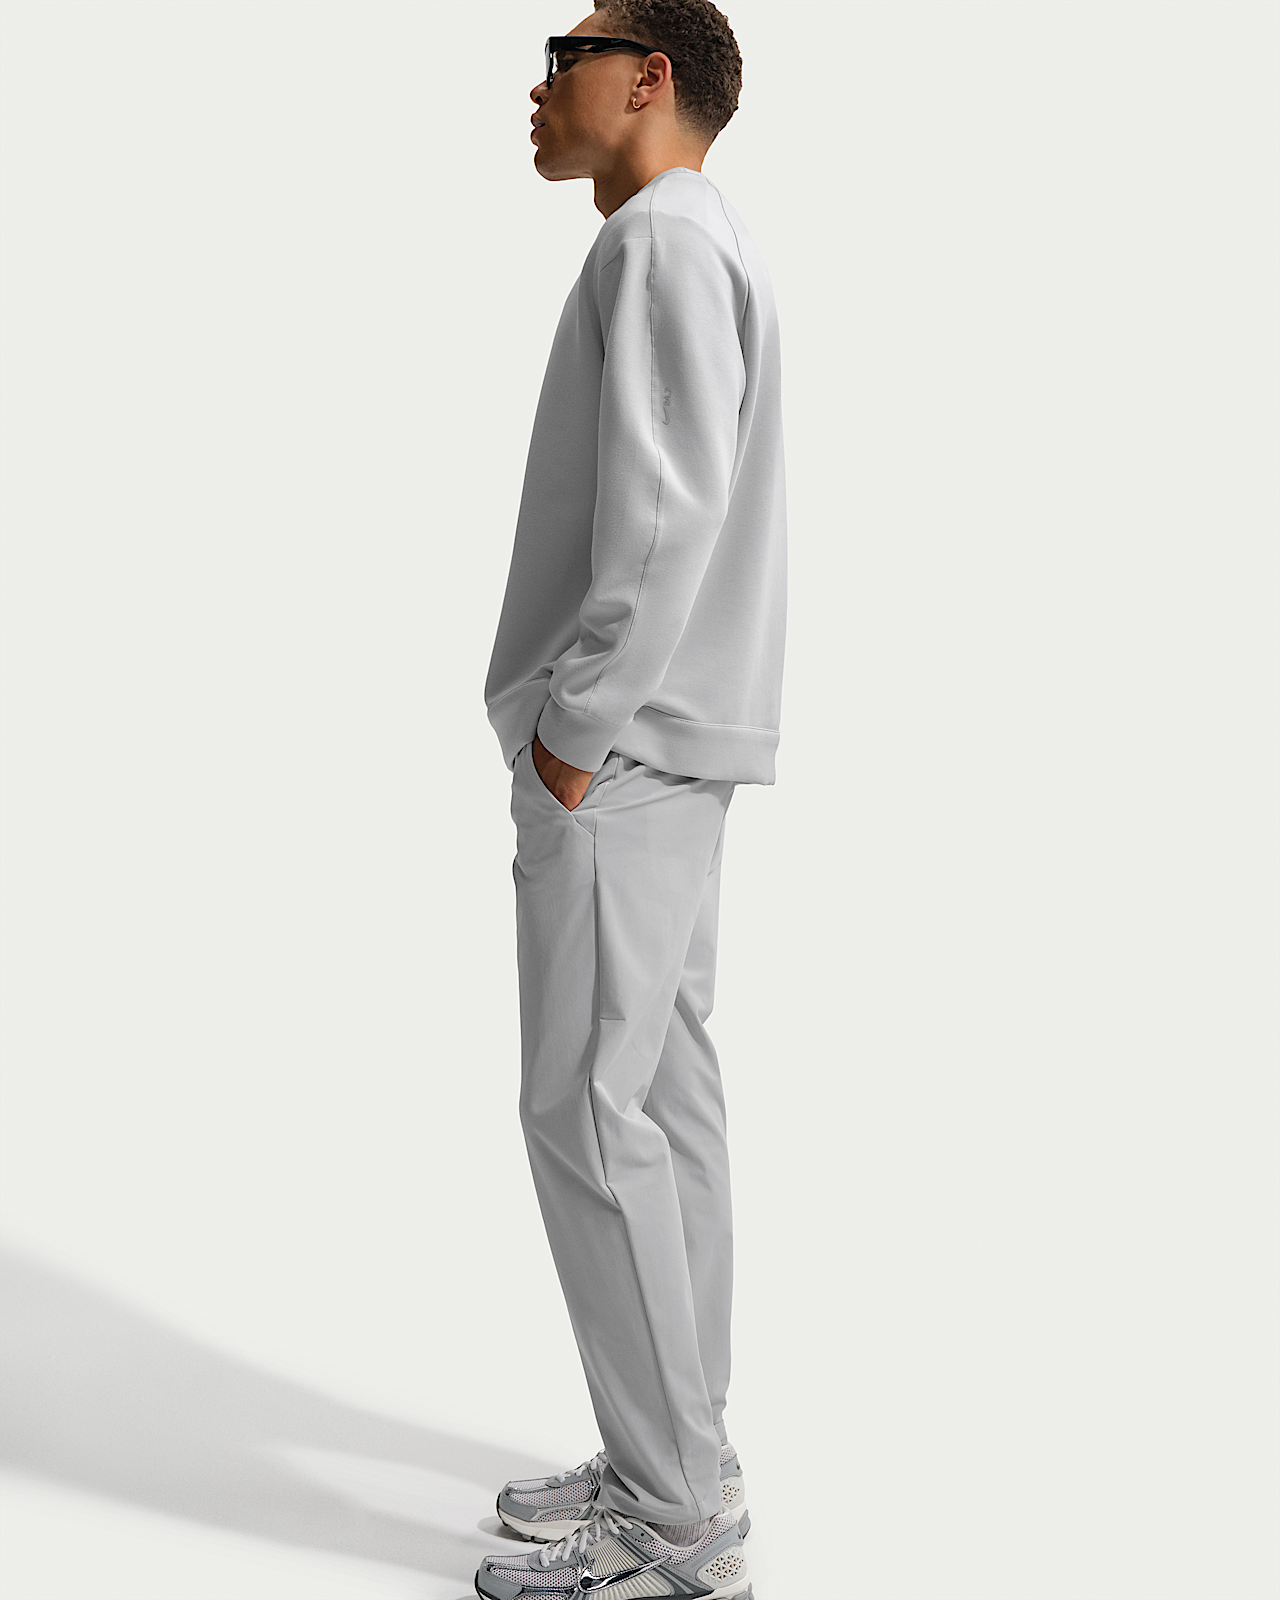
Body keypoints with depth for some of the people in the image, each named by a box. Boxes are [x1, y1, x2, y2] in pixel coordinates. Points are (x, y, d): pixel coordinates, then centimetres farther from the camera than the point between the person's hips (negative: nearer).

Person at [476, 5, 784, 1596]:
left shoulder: (663, 243, -10)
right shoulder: (709, 253, 21)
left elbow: (666, 512, -22)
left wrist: (575, 725, -17)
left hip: (618, 751, -10)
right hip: (665, 749, 10)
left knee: (590, 1110, -7)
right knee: (664, 1094, 11)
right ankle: (679, 1460, 20)